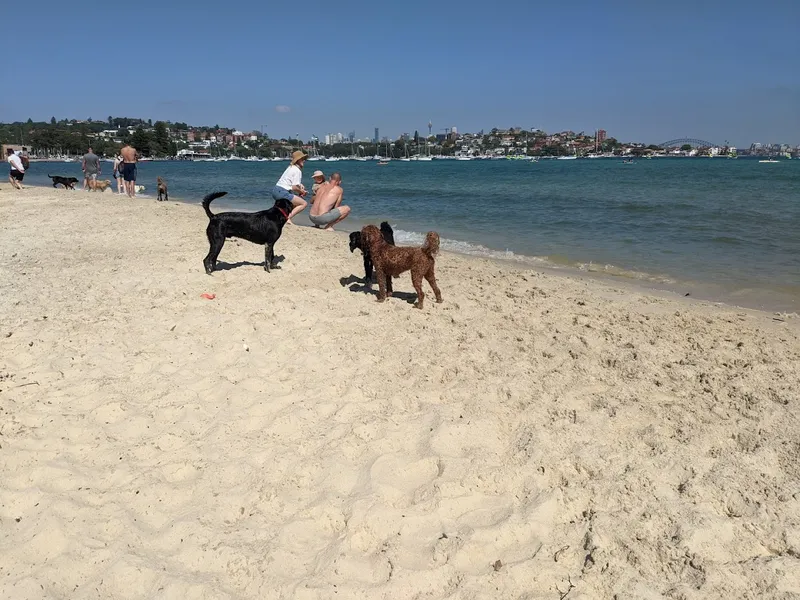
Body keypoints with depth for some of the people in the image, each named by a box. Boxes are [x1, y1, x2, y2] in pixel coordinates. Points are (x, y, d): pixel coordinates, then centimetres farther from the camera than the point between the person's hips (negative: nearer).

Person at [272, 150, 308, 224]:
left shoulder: (291, 167, 19)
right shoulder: (297, 171, -11)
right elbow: (294, 187, -16)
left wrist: (300, 185, 11)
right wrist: (303, 192, 1)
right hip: (282, 192, -10)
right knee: (304, 203, -9)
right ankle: (287, 218, -19)